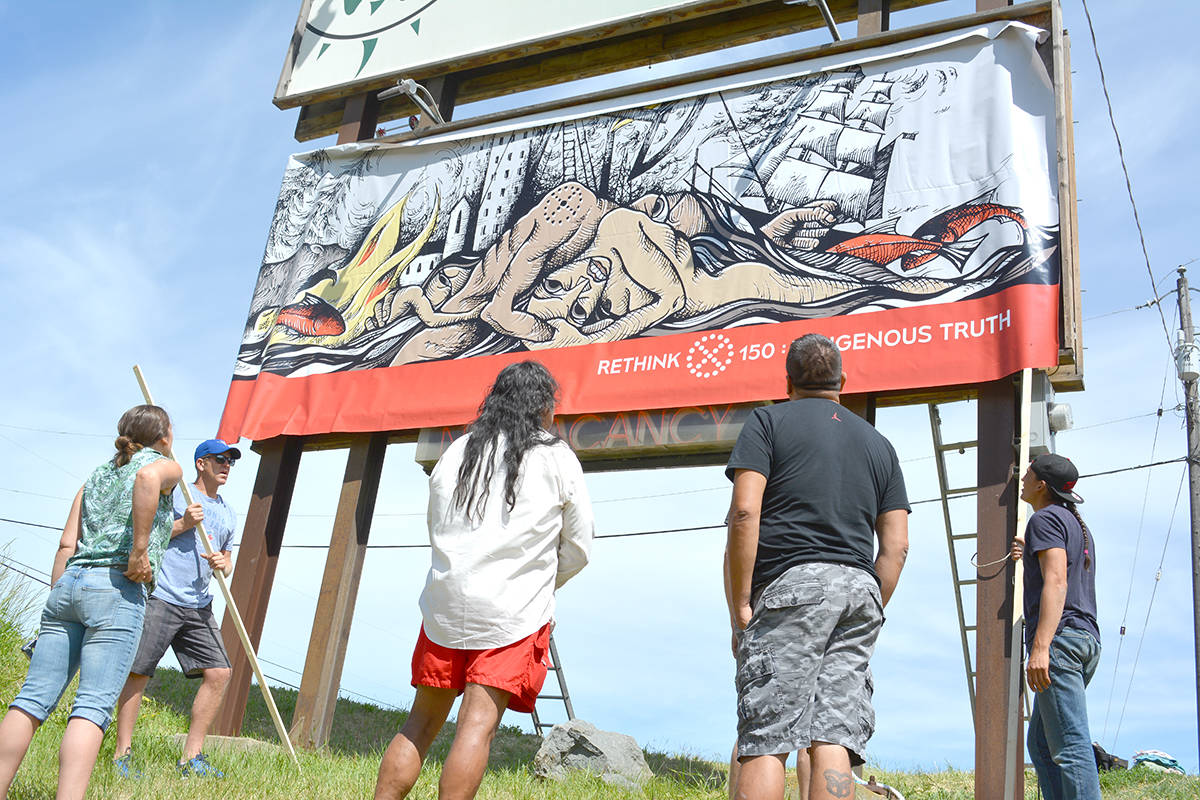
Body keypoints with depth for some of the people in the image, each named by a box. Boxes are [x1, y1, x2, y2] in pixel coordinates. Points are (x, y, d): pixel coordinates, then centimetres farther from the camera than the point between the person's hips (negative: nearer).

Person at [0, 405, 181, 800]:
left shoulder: (97, 474, 26)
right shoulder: (165, 465, 7)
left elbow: (67, 545, 18)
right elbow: (148, 477, -20)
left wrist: (57, 598, 19)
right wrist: (140, 552, -18)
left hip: (68, 583, 7)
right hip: (116, 590, -6)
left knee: (33, 698, 5)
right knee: (93, 707, -10)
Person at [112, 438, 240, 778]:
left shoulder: (227, 513, 21)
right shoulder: (174, 493, 2)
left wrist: (223, 564, 1)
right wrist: (183, 524, -13)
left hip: (199, 606, 6)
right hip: (160, 597, -6)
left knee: (218, 672, -3)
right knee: (137, 673, -4)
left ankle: (191, 757, 5)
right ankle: (123, 753, 10)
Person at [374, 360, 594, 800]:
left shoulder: (456, 452, 12)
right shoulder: (557, 458, 2)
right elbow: (578, 551, 7)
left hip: (445, 604, 4)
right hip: (514, 613, -4)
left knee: (423, 720, 12)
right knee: (478, 723, -8)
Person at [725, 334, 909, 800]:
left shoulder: (768, 421, 7)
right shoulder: (878, 443, 22)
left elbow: (745, 512, -7)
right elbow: (896, 546, 15)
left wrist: (740, 604, -5)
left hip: (790, 584, -5)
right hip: (861, 589, 5)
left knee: (764, 741, -7)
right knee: (834, 739, 1)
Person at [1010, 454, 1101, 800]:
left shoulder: (1045, 519, -5)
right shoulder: (1078, 525, 24)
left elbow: (1056, 583, -18)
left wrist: (1040, 646, -25)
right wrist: (1032, 558, 35)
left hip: (1060, 637, -10)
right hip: (1087, 640, 10)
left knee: (1070, 747, -14)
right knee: (1041, 744, 12)